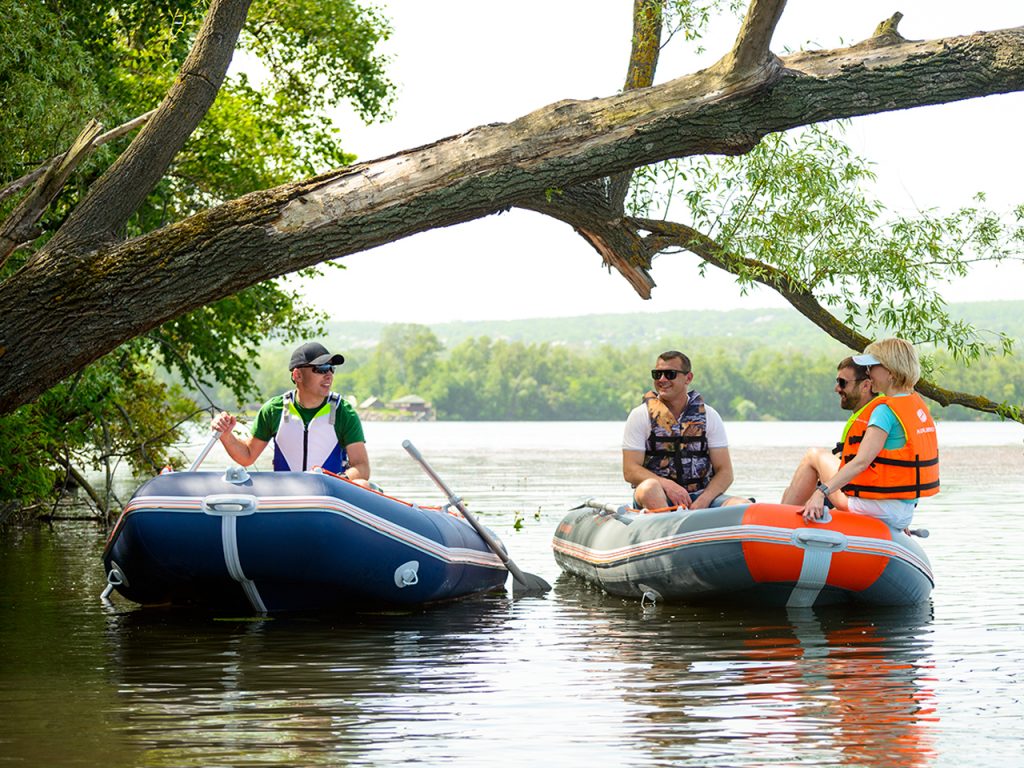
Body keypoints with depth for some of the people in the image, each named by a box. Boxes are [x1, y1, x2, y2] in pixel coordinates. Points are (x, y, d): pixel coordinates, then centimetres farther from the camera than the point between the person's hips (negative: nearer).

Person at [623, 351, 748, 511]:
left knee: (743, 506, -26)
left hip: (700, 496, 2)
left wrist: (702, 501, -15)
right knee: (649, 487, -37)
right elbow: (630, 471, -3)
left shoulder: (709, 416, 9)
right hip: (657, 498, -2)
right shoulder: (640, 416, 5)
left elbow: (725, 473, 4)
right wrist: (667, 485, -21)